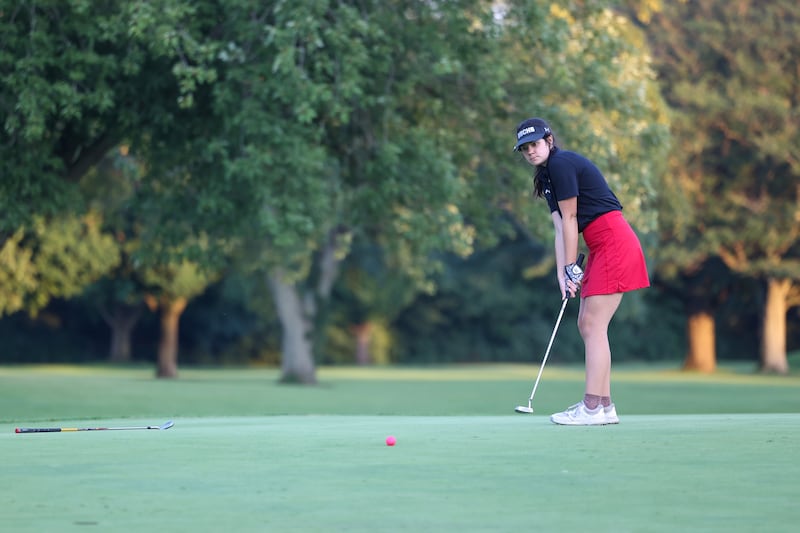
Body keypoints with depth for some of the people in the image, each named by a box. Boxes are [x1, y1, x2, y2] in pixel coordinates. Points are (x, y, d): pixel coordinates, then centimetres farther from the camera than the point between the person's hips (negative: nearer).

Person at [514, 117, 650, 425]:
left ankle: (592, 408, -13)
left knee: (593, 325, -12)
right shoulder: (546, 177, 18)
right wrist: (562, 274, 2)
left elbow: (569, 220, -10)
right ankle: (604, 405, 11)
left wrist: (571, 268, -6)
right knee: (586, 325, 9)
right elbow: (560, 229, 11)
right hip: (602, 249, 10)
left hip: (614, 243, -10)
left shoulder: (561, 163, -10)